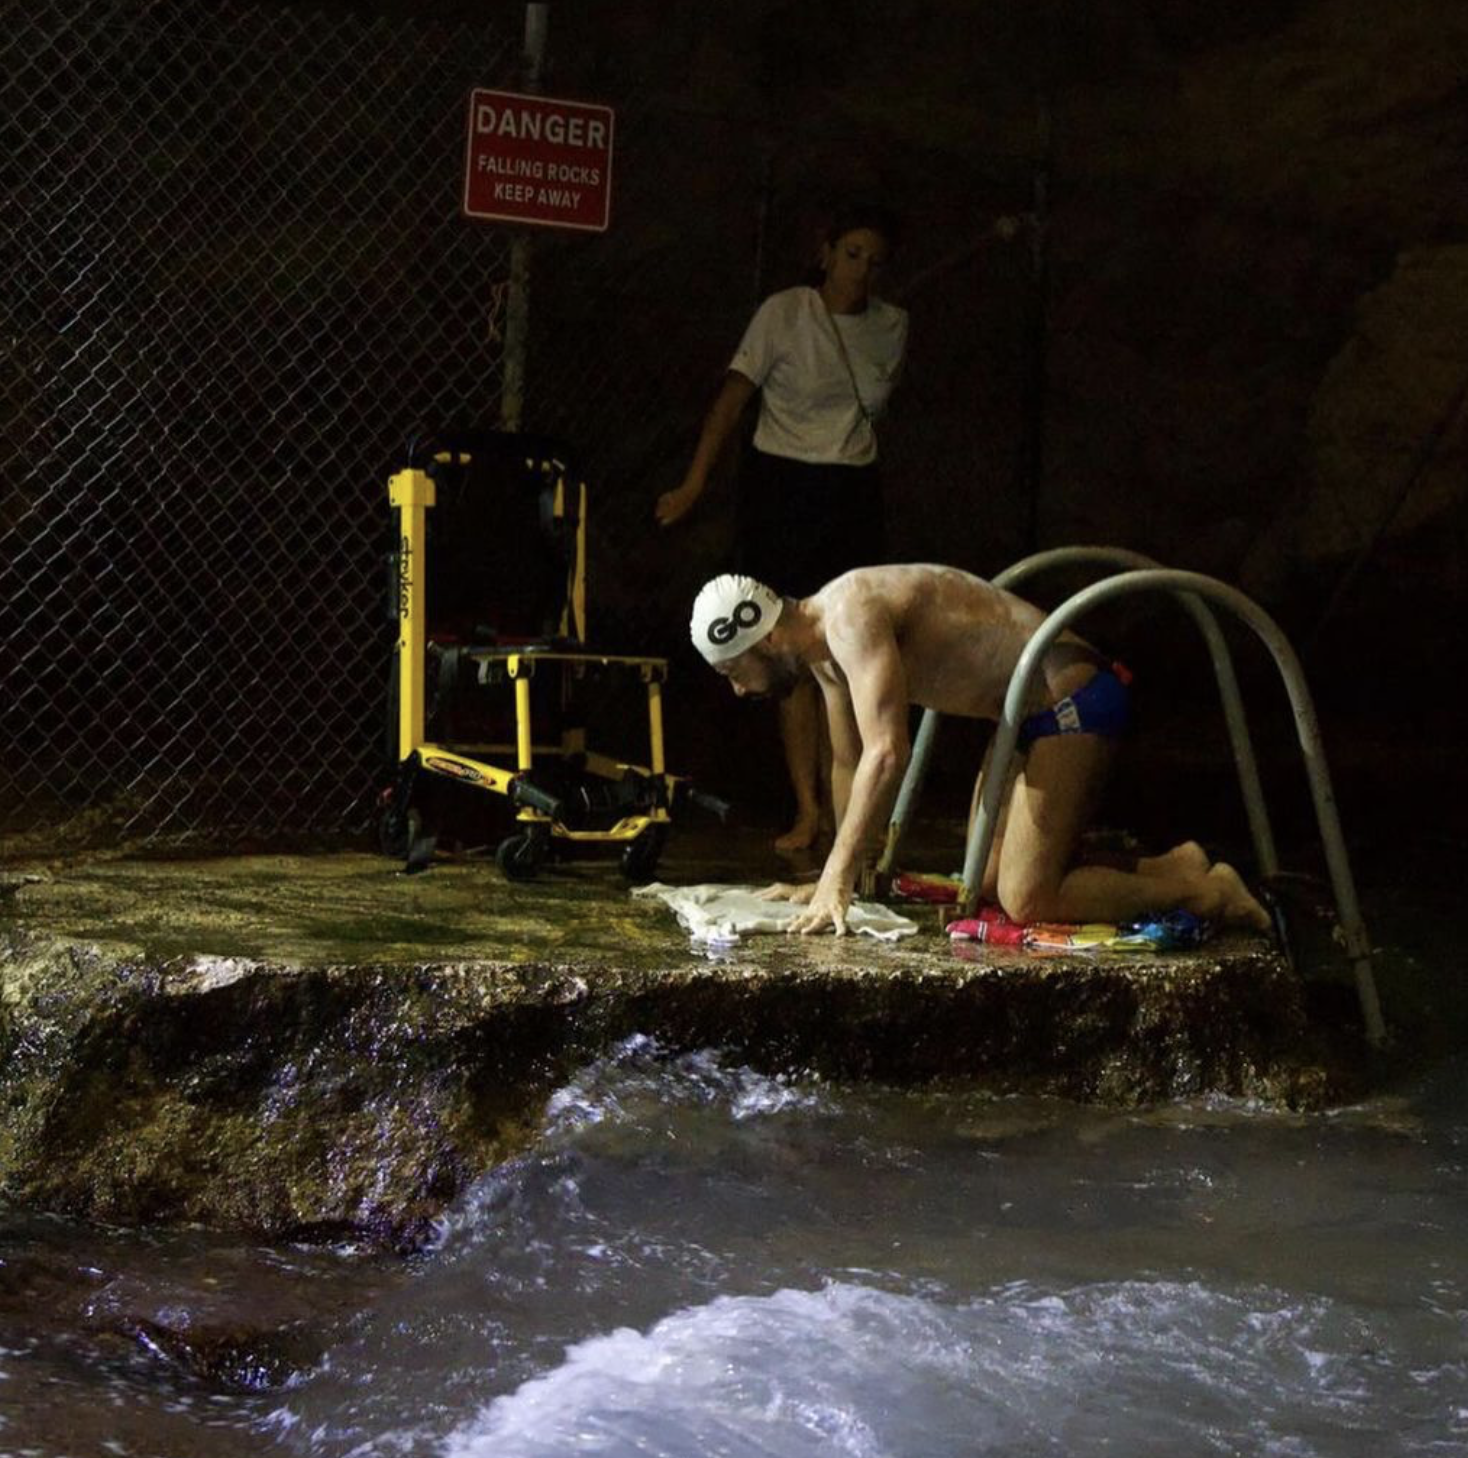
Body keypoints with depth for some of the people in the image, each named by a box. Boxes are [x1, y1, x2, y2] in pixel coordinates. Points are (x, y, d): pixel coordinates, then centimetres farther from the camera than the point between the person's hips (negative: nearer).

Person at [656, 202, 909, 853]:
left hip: (854, 493, 3)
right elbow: (732, 397, -9)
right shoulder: (784, 314, -6)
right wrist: (695, 482, -16)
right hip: (782, 487, -3)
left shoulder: (891, 326, 7)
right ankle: (807, 809, -3)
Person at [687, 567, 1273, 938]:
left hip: (1072, 702, -11)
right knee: (991, 885, 15)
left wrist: (837, 878, -29)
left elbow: (886, 754, -31)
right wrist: (835, 878, 24)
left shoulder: (851, 615, -23)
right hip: (1035, 713, 11)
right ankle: (1166, 868, 21)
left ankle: (1202, 890, -2)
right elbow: (848, 762, 22)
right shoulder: (823, 644, 9)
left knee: (1027, 901, -14)